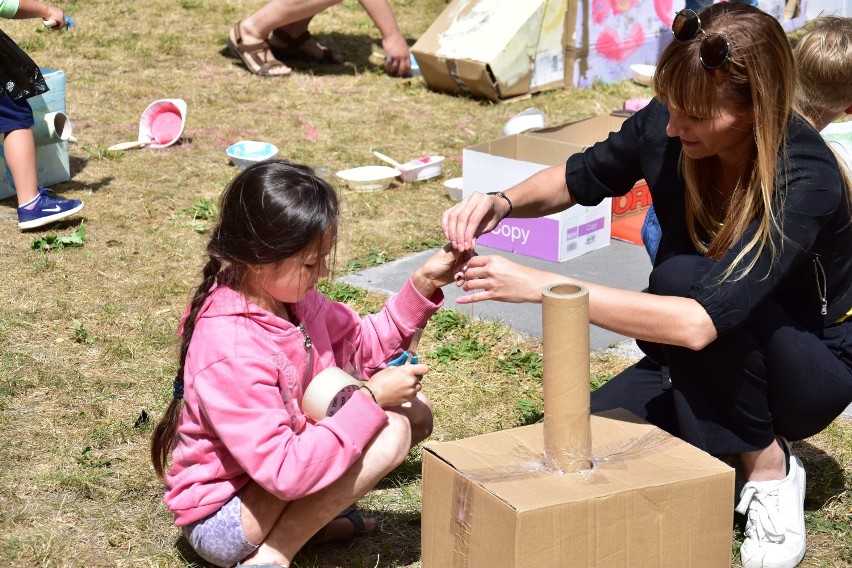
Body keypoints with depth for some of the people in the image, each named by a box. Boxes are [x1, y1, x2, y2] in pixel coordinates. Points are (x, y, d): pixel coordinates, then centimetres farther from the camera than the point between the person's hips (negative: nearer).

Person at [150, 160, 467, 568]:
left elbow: (363, 345, 10)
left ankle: (317, 514, 1)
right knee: (390, 429, -22)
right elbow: (285, 472, -33)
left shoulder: (288, 295, -6)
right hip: (222, 519, -9)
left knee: (415, 410, 5)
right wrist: (372, 399, -28)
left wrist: (422, 286, -4)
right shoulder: (230, 352, -32)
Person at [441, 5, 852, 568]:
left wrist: (540, 284, -40)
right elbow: (577, 179, 5)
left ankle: (770, 467, -13)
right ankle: (729, 443, 10)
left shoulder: (806, 180, -32)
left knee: (681, 277, -33)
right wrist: (504, 202, -17)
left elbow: (698, 321, -42)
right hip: (696, 367, 5)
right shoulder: (666, 126, -16)